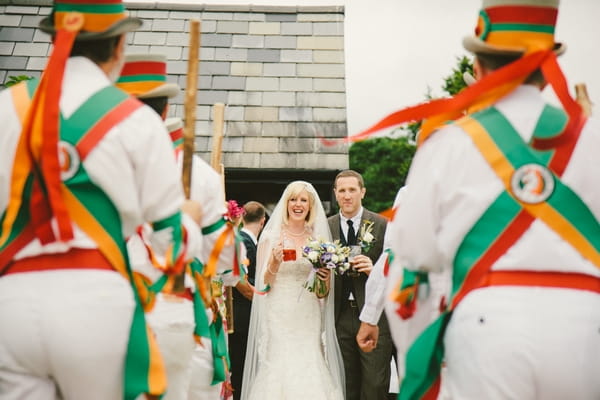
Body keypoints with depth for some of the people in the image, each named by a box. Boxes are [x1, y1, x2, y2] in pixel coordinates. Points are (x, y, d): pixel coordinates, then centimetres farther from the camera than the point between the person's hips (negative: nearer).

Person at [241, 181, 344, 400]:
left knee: (312, 375, 0)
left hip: (309, 322, 3)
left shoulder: (319, 238, 8)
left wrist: (325, 279, -8)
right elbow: (263, 285, -3)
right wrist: (275, 262, -19)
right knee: (279, 374, -3)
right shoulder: (271, 236, 0)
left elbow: (323, 293, 13)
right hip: (279, 322, -2)